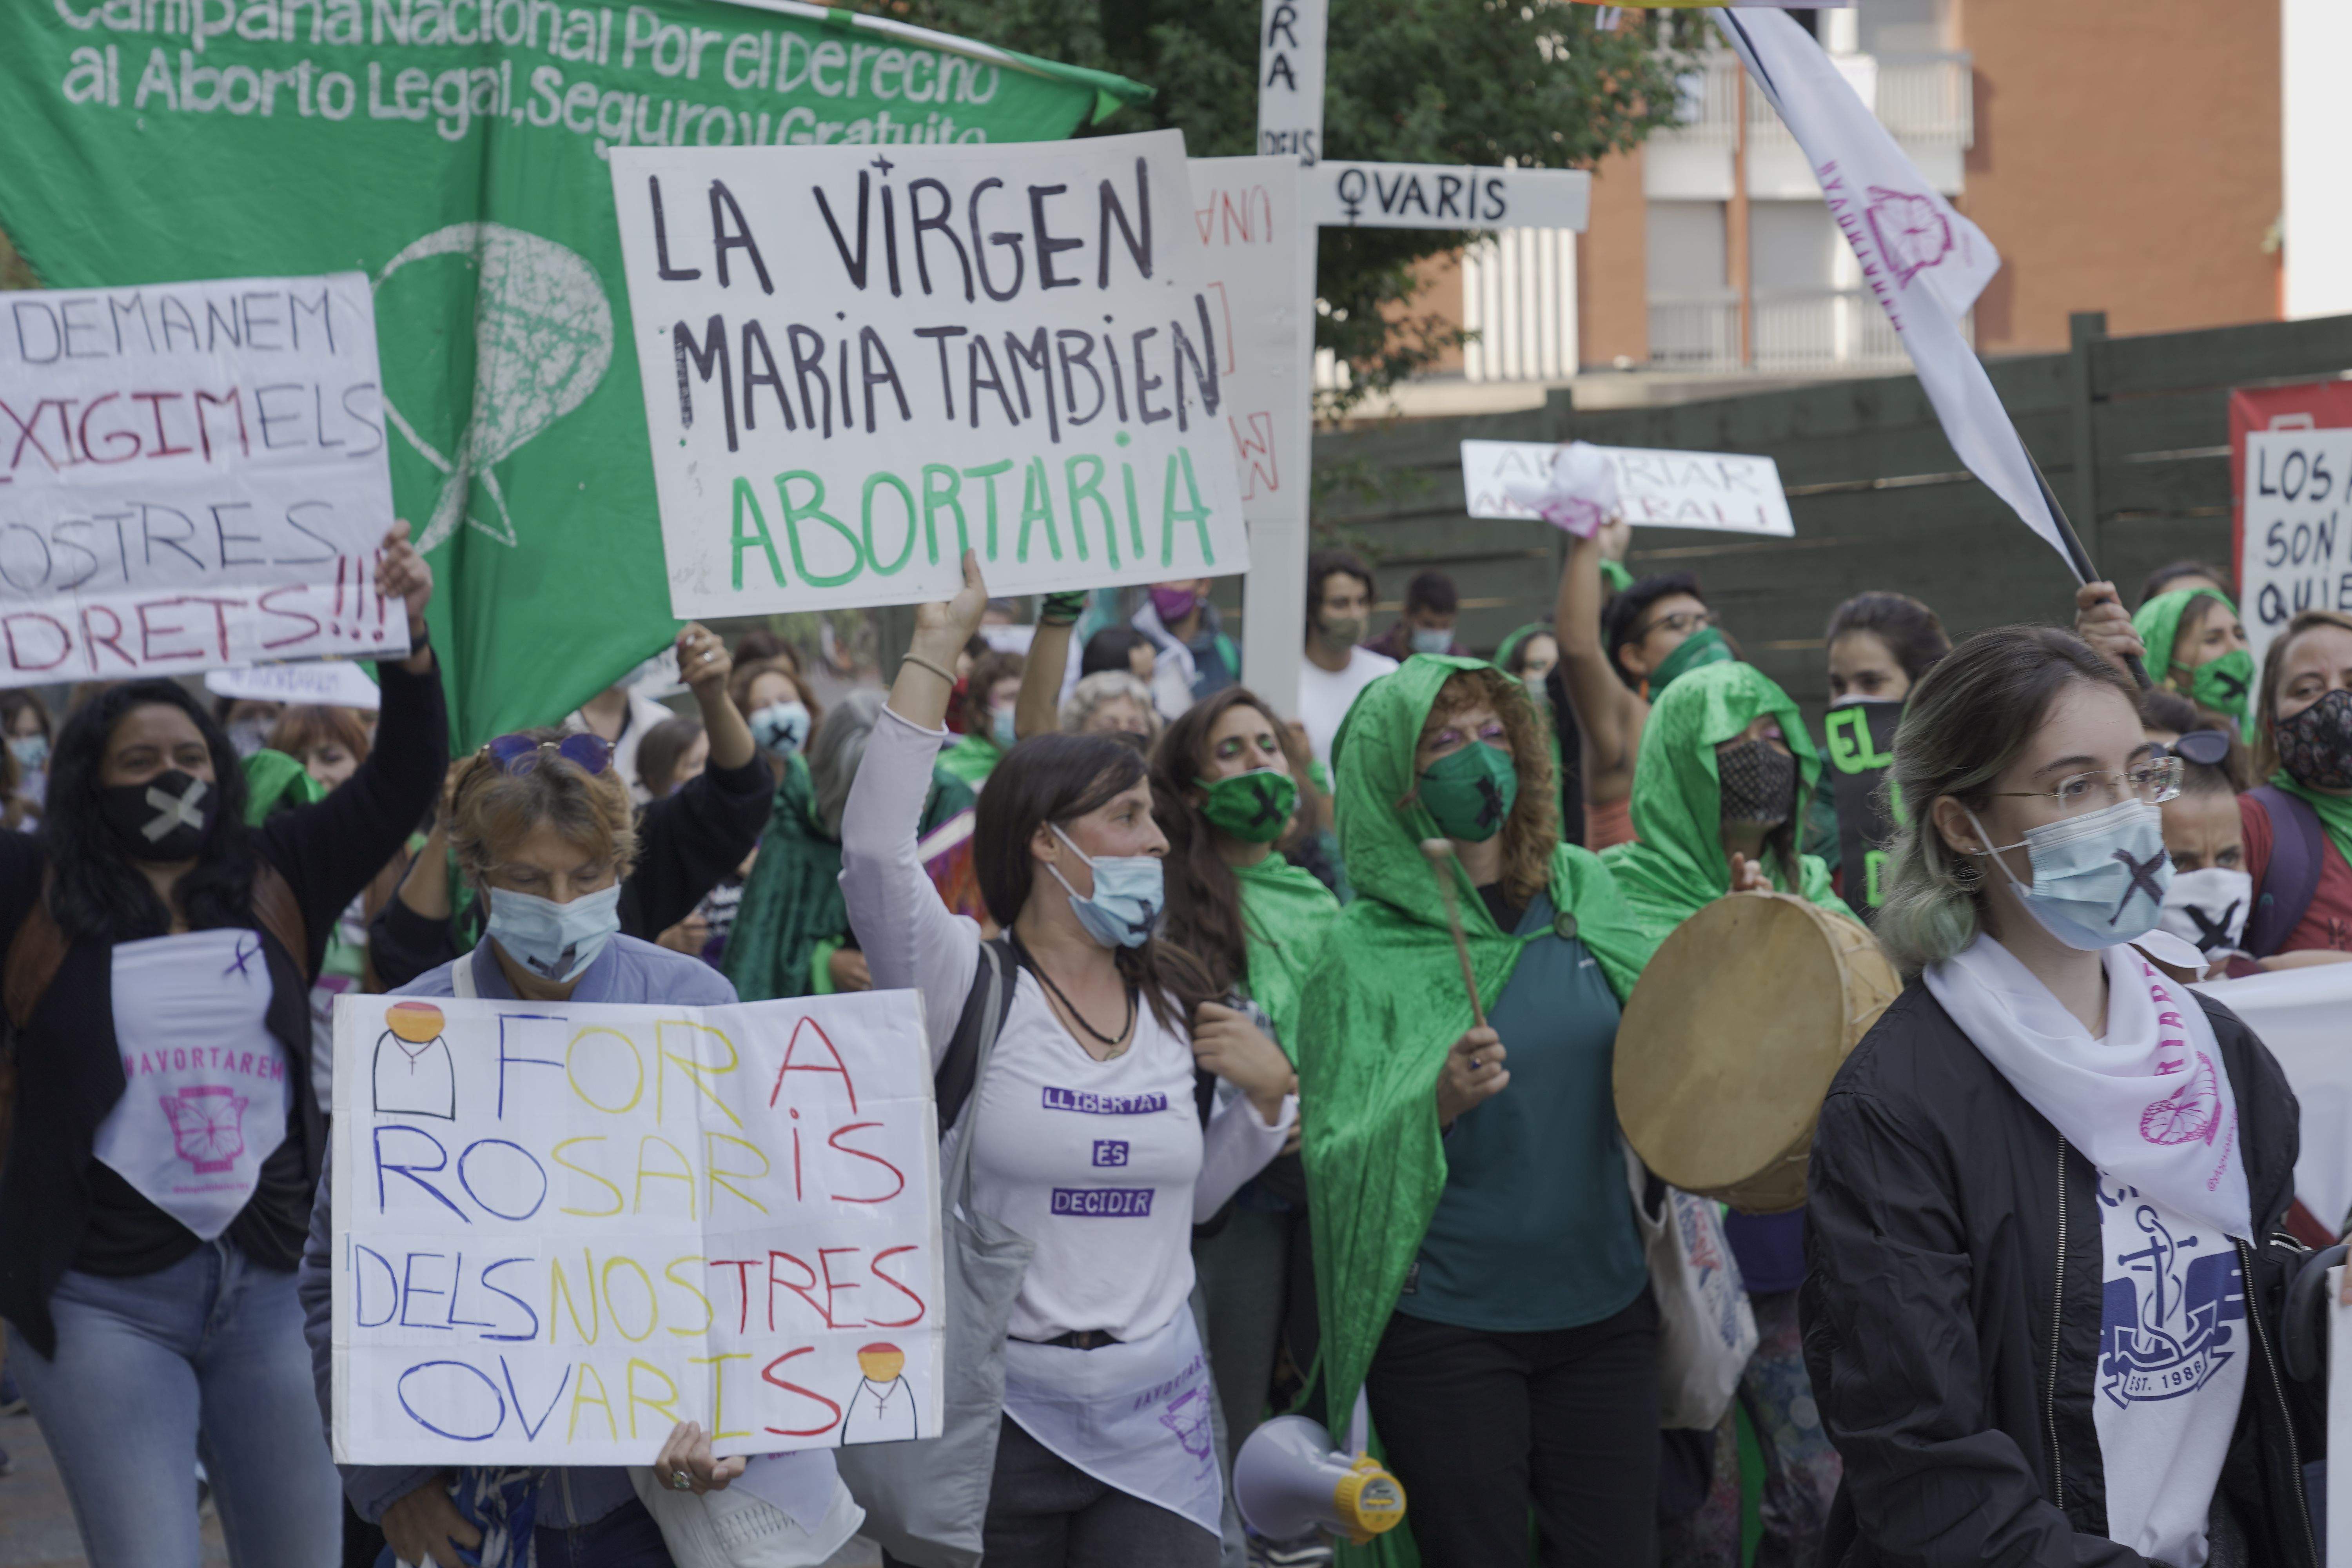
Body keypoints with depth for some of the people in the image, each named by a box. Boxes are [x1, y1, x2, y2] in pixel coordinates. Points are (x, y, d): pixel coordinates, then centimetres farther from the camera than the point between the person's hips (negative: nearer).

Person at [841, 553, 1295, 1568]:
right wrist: (935, 647, -22)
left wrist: (1265, 1094, 0)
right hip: (995, 1407, -4)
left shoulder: (1175, 1004, 9)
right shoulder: (968, 984, -6)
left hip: (1154, 1410, 4)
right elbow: (875, 848, -23)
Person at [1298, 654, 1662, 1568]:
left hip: (1603, 1308, 4)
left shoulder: (1587, 893, 3)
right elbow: (1337, 1160, -13)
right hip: (1446, 1331, -4)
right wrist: (1434, 1104, -30)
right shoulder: (1367, 950, -9)